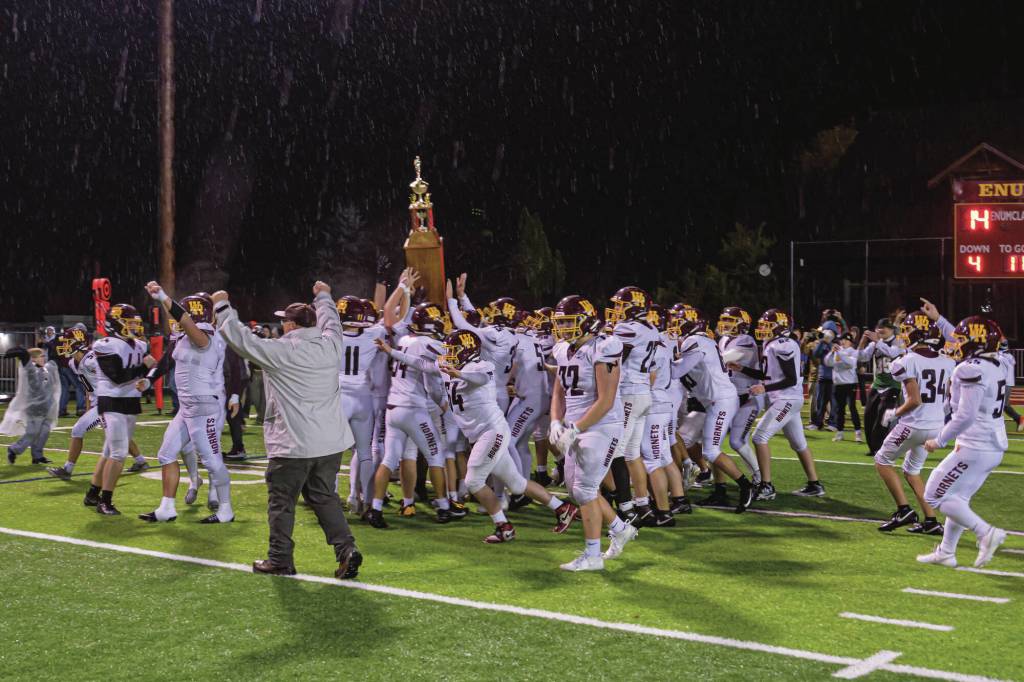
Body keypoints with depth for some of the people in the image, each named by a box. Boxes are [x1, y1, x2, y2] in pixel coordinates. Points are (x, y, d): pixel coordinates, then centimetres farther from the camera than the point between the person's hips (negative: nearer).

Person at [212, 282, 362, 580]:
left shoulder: (279, 351, -12)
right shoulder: (330, 345, 2)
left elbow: (239, 336, -4)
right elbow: (331, 321, 24)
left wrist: (222, 306, 10)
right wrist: (323, 296, 43)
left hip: (292, 445, -5)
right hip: (331, 443, 6)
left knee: (281, 502, 9)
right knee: (325, 498, 16)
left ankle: (280, 560, 16)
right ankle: (346, 549, 4)